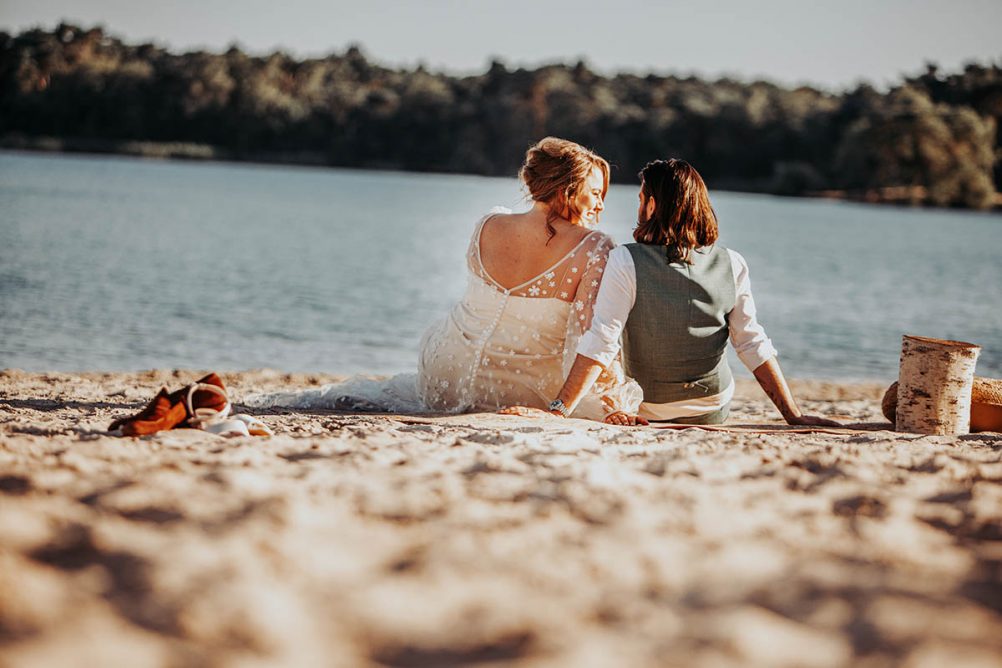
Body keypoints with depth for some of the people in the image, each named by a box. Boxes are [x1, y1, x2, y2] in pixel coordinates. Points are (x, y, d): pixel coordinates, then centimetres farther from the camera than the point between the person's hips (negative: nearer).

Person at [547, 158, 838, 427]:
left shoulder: (626, 262, -20)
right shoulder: (731, 265, -9)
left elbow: (599, 346, -24)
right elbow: (754, 347, -7)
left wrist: (559, 410, -23)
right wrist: (793, 415, -2)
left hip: (647, 413, -3)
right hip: (714, 412, 3)